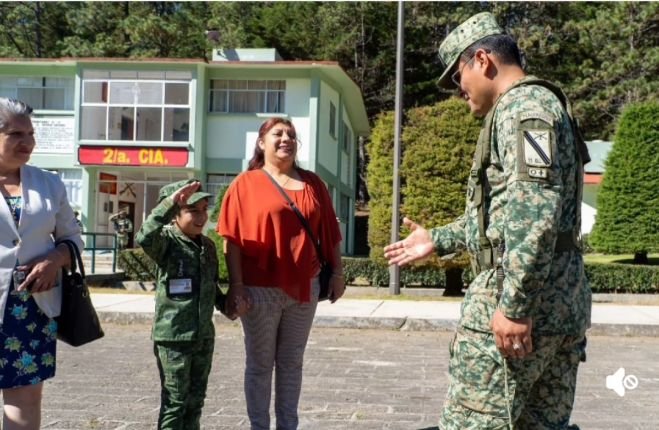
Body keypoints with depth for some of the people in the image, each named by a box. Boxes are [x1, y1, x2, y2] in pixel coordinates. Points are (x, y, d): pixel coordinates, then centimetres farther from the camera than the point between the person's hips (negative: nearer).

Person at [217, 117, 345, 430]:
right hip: (260, 288, -3)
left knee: (292, 361, 12)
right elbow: (233, 237, -7)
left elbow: (329, 232, 11)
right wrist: (236, 284, -13)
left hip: (304, 287, 4)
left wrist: (337, 273, 7)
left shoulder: (312, 184, 9)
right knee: (260, 363, 7)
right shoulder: (246, 184, -2)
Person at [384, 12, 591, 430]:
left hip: (518, 302, -10)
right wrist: (439, 240, 33)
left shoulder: (523, 105, -10)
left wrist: (513, 303, -25)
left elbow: (535, 208, -23)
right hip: (563, 301, 10)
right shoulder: (544, 107, 23)